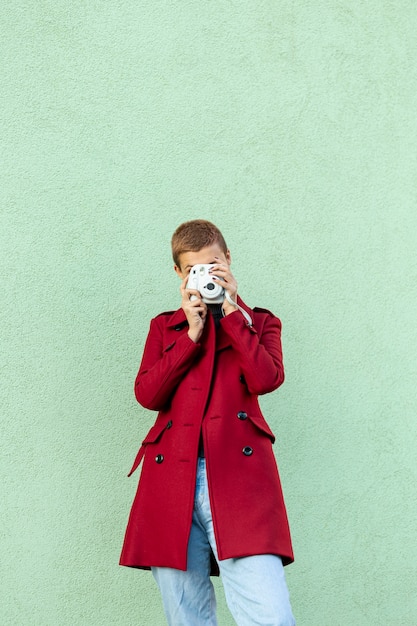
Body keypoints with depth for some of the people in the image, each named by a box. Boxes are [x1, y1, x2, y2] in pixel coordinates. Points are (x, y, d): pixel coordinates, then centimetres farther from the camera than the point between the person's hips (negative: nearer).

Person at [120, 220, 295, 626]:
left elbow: (266, 378, -3)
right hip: (172, 479, 2)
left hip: (237, 477, -2)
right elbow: (146, 394, 5)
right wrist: (192, 333, 1)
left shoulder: (258, 322, 18)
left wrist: (231, 310, 0)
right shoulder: (164, 326, 21)